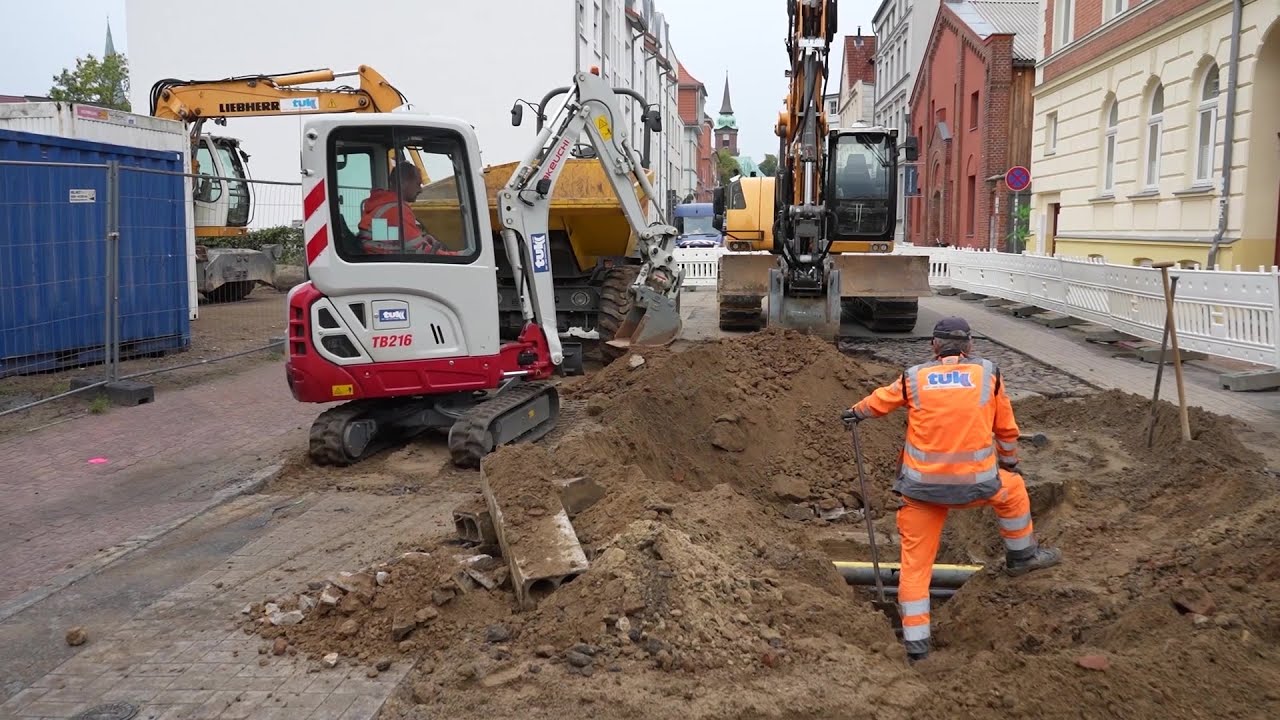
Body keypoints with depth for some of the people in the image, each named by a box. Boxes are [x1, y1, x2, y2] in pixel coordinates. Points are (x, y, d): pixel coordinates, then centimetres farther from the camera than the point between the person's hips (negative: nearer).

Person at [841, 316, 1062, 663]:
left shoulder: (914, 378, 2)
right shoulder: (988, 374, 3)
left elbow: (878, 400, 19)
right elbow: (1006, 429, 14)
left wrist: (855, 412, 41)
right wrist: (1010, 462, 32)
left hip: (922, 487, 0)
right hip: (976, 484, 0)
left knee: (915, 562, 10)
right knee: (1012, 490, 32)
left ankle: (916, 642, 13)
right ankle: (1022, 556, 49)